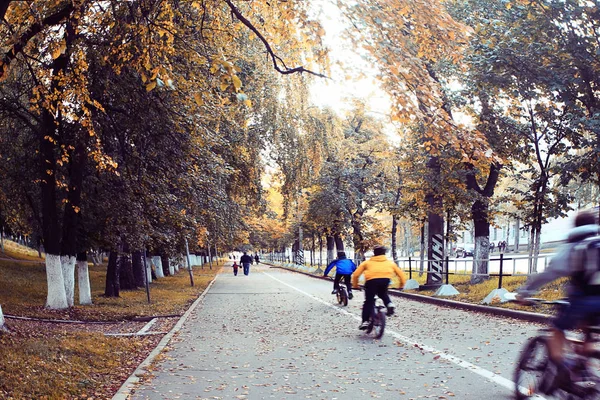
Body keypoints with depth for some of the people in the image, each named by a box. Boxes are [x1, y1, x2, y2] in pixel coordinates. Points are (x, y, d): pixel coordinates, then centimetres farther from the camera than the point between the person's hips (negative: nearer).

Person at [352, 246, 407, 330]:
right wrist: (402, 284, 38)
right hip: (385, 279, 2)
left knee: (369, 301, 9)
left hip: (371, 280, -2)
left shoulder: (367, 262, 28)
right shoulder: (390, 262, 32)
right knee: (383, 294, 32)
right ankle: (389, 304, 5)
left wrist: (355, 285, 34)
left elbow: (356, 274, 22)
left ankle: (365, 322, 2)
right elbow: (400, 273, 29)